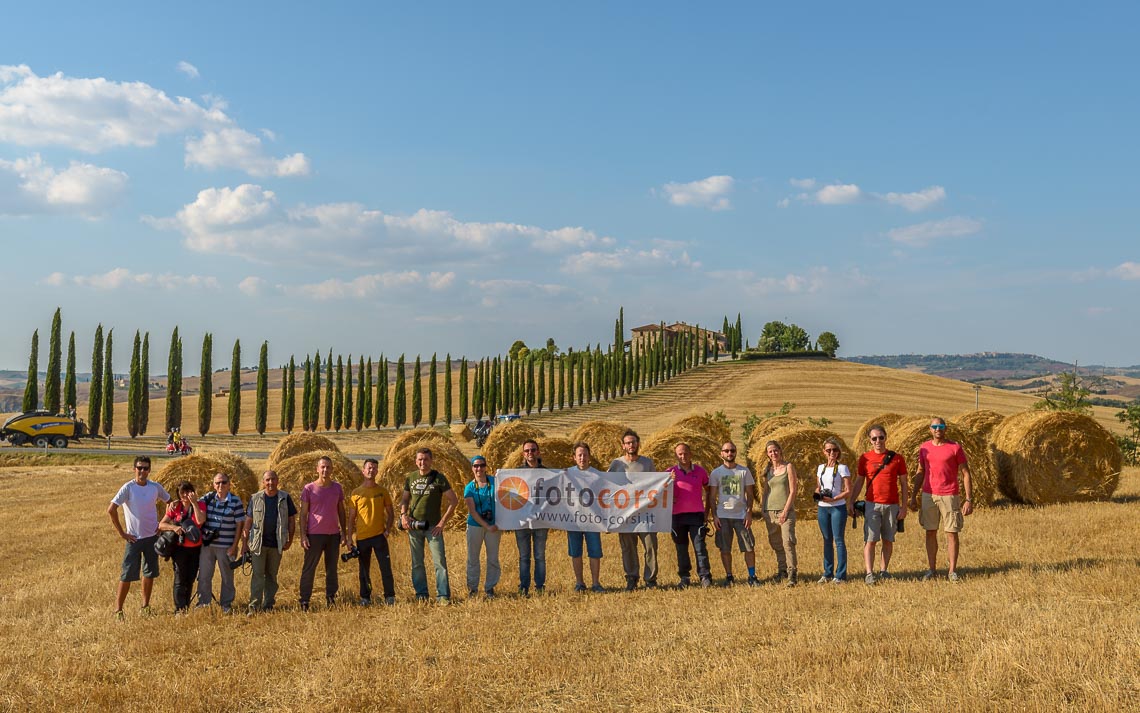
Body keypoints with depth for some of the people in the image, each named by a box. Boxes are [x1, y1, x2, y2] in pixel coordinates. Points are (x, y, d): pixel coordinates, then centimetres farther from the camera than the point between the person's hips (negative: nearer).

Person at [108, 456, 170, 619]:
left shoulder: (155, 487, 0)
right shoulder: (128, 488, -12)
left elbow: (170, 503, 16)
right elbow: (111, 510, -15)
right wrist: (122, 533, -13)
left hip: (152, 537, 4)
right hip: (134, 538, -4)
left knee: (150, 574, 12)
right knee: (127, 575, -3)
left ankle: (146, 606, 25)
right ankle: (118, 610, 7)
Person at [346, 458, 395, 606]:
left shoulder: (382, 491, 5)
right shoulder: (356, 493, 3)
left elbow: (391, 513, 10)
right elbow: (351, 517, 5)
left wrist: (388, 529, -4)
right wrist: (349, 538, 0)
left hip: (379, 535, 0)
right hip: (362, 537, 0)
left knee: (386, 567, -2)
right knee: (364, 569, 9)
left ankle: (390, 597, 5)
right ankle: (365, 597, 20)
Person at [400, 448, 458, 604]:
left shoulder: (438, 478, -3)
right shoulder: (410, 478, 7)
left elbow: (453, 501, -3)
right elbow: (404, 499, 16)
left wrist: (442, 522, -8)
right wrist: (403, 515, -5)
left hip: (433, 526, -3)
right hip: (413, 526, 3)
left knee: (440, 561, -7)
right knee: (417, 563, 9)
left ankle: (443, 596, -2)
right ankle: (421, 594, 19)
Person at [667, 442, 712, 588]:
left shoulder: (700, 471, 5)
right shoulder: (671, 472, 3)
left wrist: (707, 512, 8)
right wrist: (670, 481, -20)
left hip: (696, 515, -1)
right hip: (677, 515, 1)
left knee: (700, 547, -6)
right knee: (681, 548, 8)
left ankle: (705, 577, -3)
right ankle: (684, 578, 15)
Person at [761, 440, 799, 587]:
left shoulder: (788, 467, -1)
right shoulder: (768, 470, 12)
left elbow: (793, 490, -5)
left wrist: (786, 510, -12)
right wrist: (763, 508, 7)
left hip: (786, 510, -5)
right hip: (770, 511, 5)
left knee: (788, 541, -14)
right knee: (776, 544, 8)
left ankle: (791, 574, -11)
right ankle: (781, 570, 20)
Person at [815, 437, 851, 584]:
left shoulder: (842, 468, -4)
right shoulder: (820, 468, 12)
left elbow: (848, 490, -8)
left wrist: (833, 499, -19)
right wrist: (817, 495, -4)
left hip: (838, 507, -5)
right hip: (822, 508, 5)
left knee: (838, 540, -4)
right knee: (827, 540, 10)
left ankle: (840, 575, 1)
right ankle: (828, 573, 17)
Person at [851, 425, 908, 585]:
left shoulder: (897, 458, 4)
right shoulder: (865, 458, 5)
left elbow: (903, 483, 6)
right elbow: (858, 482, 9)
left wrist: (904, 506, 1)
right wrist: (851, 502, 1)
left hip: (892, 506, 1)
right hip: (872, 505, -1)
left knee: (888, 540, 6)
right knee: (870, 540, -6)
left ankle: (884, 570, 17)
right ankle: (869, 573, -6)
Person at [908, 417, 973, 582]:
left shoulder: (955, 448, -3)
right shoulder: (924, 448, 7)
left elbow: (966, 474, -3)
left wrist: (969, 499, -9)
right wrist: (913, 496, 11)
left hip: (949, 497, -3)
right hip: (928, 496, 3)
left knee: (952, 533, 0)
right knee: (930, 532, 6)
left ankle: (953, 571, 7)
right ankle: (930, 569, 13)